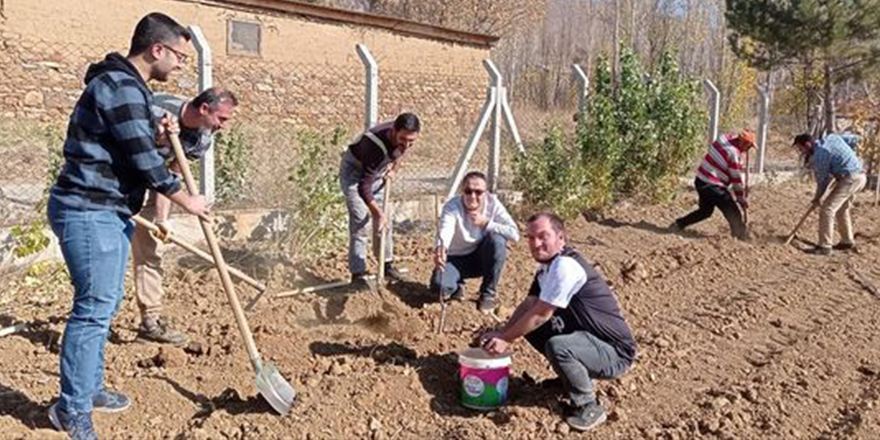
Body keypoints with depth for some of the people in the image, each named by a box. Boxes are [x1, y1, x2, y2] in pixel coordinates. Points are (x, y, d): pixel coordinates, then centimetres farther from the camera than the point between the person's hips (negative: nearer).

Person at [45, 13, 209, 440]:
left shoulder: (127, 85, 15)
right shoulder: (120, 86, -17)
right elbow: (144, 160, -19)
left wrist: (155, 134, 7)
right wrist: (187, 201, -9)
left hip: (108, 211, 11)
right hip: (88, 212, -11)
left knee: (105, 303, 16)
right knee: (95, 307, -5)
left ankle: (89, 388, 29)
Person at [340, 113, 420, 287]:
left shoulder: (405, 139, -20)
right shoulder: (376, 145, -40)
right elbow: (364, 187, -38)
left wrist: (393, 168, -4)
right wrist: (379, 214, -40)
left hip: (377, 170, 7)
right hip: (354, 170, -7)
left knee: (384, 219, 9)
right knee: (359, 219, -14)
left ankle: (387, 263, 25)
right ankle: (357, 273, -7)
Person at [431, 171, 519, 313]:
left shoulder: (492, 203, -18)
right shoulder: (452, 207, -23)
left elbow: (515, 233, -24)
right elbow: (445, 230, -45)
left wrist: (486, 223, -33)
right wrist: (440, 249, -67)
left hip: (482, 258, 2)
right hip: (457, 258, -1)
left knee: (497, 240, -31)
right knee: (439, 286, -30)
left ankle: (488, 294, -9)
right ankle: (457, 286, 12)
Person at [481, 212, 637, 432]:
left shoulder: (566, 266, -25)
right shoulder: (548, 266, 5)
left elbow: (540, 314, -23)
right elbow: (528, 304, 7)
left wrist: (506, 339, -13)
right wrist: (501, 332, -5)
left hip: (615, 351, -9)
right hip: (589, 338, 9)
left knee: (557, 346, -34)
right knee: (531, 327, 4)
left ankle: (589, 407, -9)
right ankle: (574, 376, 19)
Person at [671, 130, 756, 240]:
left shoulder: (724, 138, -1)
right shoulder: (735, 155, -19)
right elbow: (736, 180, -11)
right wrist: (742, 199, 0)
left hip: (700, 180, 9)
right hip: (712, 186, -9)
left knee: (705, 210, 24)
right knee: (733, 213, 2)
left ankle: (678, 224, 24)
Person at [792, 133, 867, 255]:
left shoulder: (819, 154, -14)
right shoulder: (831, 137, 10)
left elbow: (822, 180, -8)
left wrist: (817, 199, 6)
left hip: (849, 179, -10)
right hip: (860, 176, 10)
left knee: (827, 209, -10)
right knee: (842, 209, 24)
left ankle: (824, 247, -12)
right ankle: (847, 241, 35)